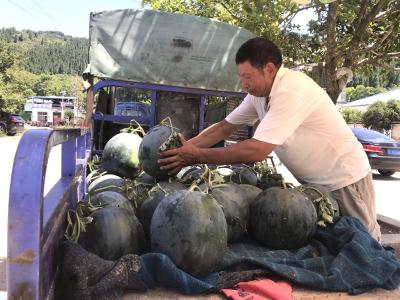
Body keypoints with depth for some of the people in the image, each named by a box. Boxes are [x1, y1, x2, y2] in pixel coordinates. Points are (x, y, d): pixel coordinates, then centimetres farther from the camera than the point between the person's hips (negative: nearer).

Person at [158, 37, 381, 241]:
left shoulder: (292, 90, -30)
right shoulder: (259, 92, -3)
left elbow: (257, 151, -35)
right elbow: (225, 127, 2)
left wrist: (197, 156, -31)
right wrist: (187, 147, -11)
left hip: (344, 179, -8)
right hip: (313, 181, 8)